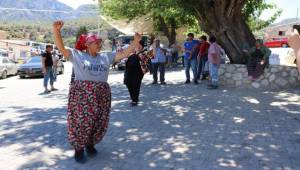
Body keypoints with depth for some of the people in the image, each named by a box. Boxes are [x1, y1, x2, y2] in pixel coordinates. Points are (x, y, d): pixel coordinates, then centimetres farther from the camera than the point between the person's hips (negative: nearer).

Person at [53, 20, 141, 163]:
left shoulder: (106, 57, 14)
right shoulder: (77, 55, 3)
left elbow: (124, 54, 12)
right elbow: (61, 48, -6)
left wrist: (136, 42, 5)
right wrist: (56, 31, -22)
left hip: (101, 95, 4)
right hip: (81, 94, -4)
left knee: (100, 122, 8)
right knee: (80, 122, -1)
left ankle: (90, 144, 32)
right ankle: (79, 149, 20)